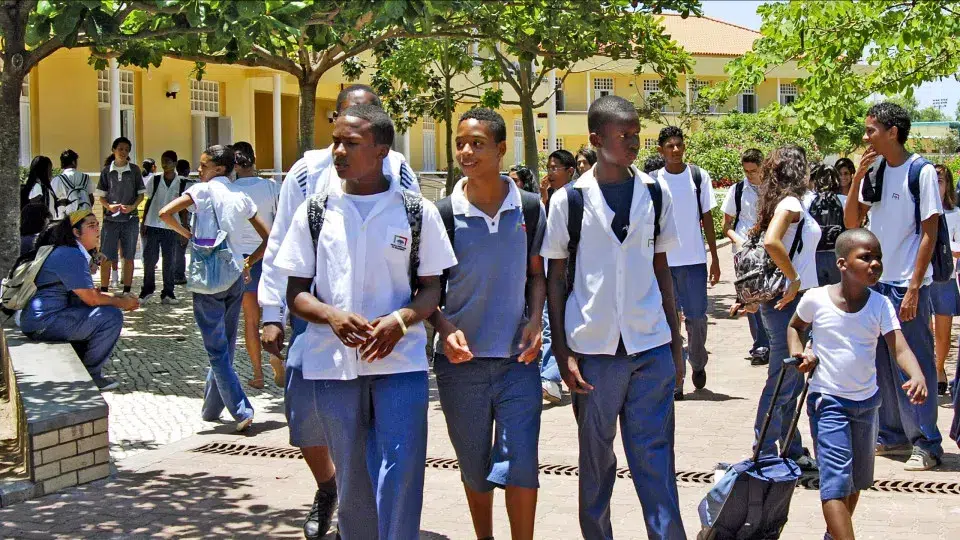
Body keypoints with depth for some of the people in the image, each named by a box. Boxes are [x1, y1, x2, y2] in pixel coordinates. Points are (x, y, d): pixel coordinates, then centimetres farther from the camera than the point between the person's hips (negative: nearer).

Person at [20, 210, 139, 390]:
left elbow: (88, 292, 21)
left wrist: (119, 297, 7)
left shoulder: (65, 252, 18)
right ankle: (91, 375, -5)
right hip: (43, 324, -11)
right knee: (112, 316, -17)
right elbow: (91, 298, -19)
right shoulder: (71, 256, -16)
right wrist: (122, 303, -5)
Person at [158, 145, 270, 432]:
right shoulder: (242, 198, 10)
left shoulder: (204, 190, -5)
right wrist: (247, 263, 14)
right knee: (226, 346, 16)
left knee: (217, 350, -3)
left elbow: (165, 213, -17)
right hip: (234, 277, 5)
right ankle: (211, 408, 28)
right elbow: (268, 237, 11)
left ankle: (241, 411, -13)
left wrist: (187, 233, -2)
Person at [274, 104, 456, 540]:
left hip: (400, 359, -2)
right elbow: (296, 292, 6)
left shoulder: (417, 212, 1)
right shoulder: (315, 211, 5)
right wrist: (333, 316, -15)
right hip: (332, 361, 2)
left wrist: (401, 319, -15)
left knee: (400, 474, -8)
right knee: (351, 478, 11)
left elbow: (431, 288, 6)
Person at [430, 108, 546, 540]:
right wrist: (445, 329, -17)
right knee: (476, 469, 12)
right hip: (461, 360, 0)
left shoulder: (530, 209, 1)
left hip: (518, 359, 0)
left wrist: (535, 321, -5)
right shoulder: (444, 214, -4)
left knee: (521, 467, -5)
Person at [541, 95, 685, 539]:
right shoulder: (569, 200, -2)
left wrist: (675, 339, 10)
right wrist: (562, 352, -4)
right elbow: (555, 278, 2)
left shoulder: (655, 194, 5)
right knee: (595, 456, 10)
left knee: (656, 456, 0)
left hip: (651, 346, 1)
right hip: (593, 348, -1)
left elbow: (661, 269, 12)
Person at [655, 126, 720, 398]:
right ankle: (675, 379, 6)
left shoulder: (699, 176, 3)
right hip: (663, 262, 0)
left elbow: (707, 218, 7)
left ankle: (698, 363, 31)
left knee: (696, 317, 4)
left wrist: (715, 258, 4)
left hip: (694, 260, 0)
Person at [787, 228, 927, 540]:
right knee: (837, 480, -15)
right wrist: (798, 353, -10)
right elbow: (794, 327, 9)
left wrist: (917, 376, -37)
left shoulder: (880, 305, -7)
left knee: (858, 480, 19)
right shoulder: (815, 299, -12)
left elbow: (899, 347, -18)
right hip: (828, 401, -4)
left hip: (867, 401, 5)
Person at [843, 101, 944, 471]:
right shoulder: (873, 172, 9)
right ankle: (892, 435, 23)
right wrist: (857, 178, -5)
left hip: (907, 284, -7)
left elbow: (929, 233, -11)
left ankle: (926, 443, 4)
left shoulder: (921, 172, -10)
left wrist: (913, 288, -15)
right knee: (882, 361, 12)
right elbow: (851, 223, 8)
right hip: (875, 281, 7)